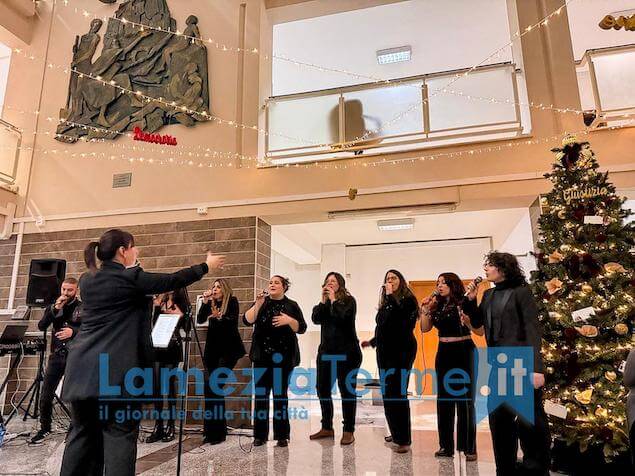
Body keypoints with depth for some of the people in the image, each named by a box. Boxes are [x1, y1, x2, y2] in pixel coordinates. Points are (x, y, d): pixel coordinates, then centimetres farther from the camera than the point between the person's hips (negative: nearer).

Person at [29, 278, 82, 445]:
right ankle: (45, 429, 23)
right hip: (56, 356, 4)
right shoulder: (54, 306, 12)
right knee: (45, 395, 6)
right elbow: (41, 326, 0)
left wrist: (73, 331, -26)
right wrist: (55, 309, -11)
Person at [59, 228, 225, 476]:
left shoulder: (87, 279, 11)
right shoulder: (130, 278, -9)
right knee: (119, 434, 0)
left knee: (83, 432, 14)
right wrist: (206, 266, 7)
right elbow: (172, 281, -4)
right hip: (115, 369, -7)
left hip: (83, 367, 7)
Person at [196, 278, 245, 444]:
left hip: (228, 350, -5)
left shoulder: (232, 301, -1)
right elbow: (200, 320, 1)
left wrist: (220, 317, -31)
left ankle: (217, 431, -4)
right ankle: (212, 430, 16)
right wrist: (205, 302, -7)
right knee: (212, 388, 5)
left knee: (214, 387, -13)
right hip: (212, 349, 5)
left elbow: (233, 321, -14)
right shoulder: (211, 303, 12)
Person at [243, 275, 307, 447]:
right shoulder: (261, 302, 11)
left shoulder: (292, 305, 7)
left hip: (283, 356, -1)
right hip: (262, 355, 2)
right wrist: (258, 305, -14)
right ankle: (260, 435, 10)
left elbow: (302, 328, 0)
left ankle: (282, 435, 8)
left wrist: (289, 320, -16)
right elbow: (247, 320, -3)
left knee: (281, 394, 1)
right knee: (261, 394, 1)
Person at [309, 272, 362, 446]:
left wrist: (333, 299, -11)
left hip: (346, 352, -6)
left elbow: (342, 317, -20)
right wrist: (324, 300, -7)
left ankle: (348, 431, 8)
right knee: (322, 389, 8)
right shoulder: (325, 302, 13)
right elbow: (315, 319, -4)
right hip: (326, 351, 6)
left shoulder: (349, 300, -2)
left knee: (347, 390, -2)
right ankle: (327, 428, 23)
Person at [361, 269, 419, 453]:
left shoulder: (408, 299, -4)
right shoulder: (386, 302, 15)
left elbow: (398, 318, -22)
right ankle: (395, 433, 21)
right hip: (385, 351, 7)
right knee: (387, 393, 8)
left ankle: (404, 440, -2)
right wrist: (372, 341, 29)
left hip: (401, 351, -7)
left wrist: (390, 295, -15)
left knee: (398, 393, -9)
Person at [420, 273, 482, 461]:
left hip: (463, 352, -5)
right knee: (443, 398, 9)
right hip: (443, 353, 6)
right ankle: (446, 445, 20)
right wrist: (425, 309, -6)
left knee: (465, 399, 0)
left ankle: (469, 447, 11)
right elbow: (425, 328, 4)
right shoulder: (437, 306, 7)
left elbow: (480, 331, -12)